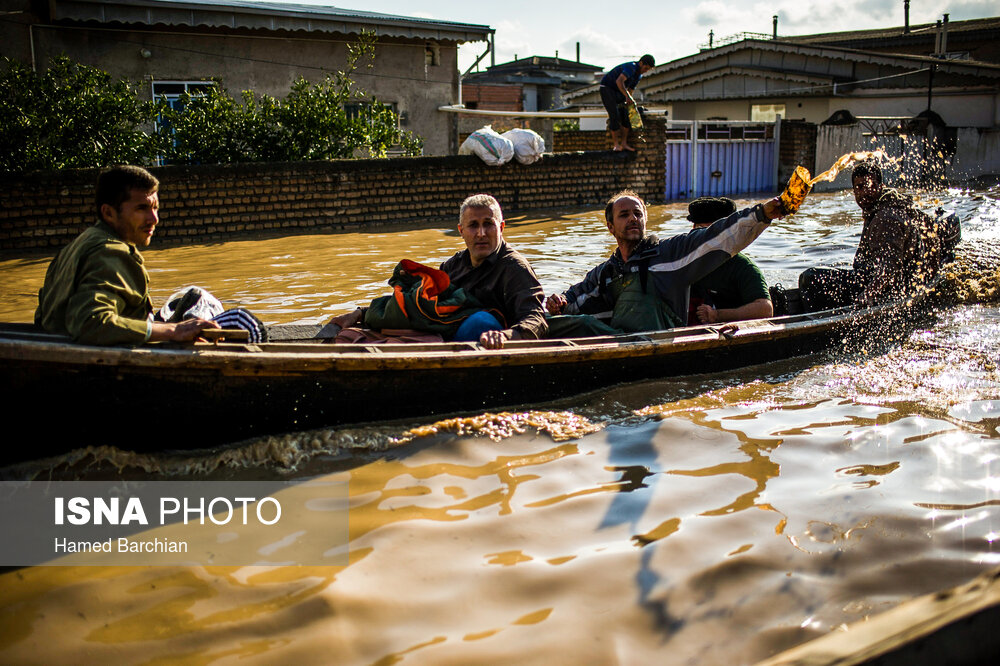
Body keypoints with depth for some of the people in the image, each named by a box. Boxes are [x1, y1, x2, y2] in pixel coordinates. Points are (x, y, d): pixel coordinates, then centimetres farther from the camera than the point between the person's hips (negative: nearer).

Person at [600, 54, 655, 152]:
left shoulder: (639, 75, 5)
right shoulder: (631, 67, -25)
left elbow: (630, 89, 11)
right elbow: (619, 81, -41)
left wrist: (629, 100, -7)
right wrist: (628, 97, -44)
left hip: (618, 92, 9)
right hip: (607, 88, -9)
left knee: (626, 115, -3)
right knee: (615, 115, -18)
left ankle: (624, 143, -3)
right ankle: (616, 145, -14)